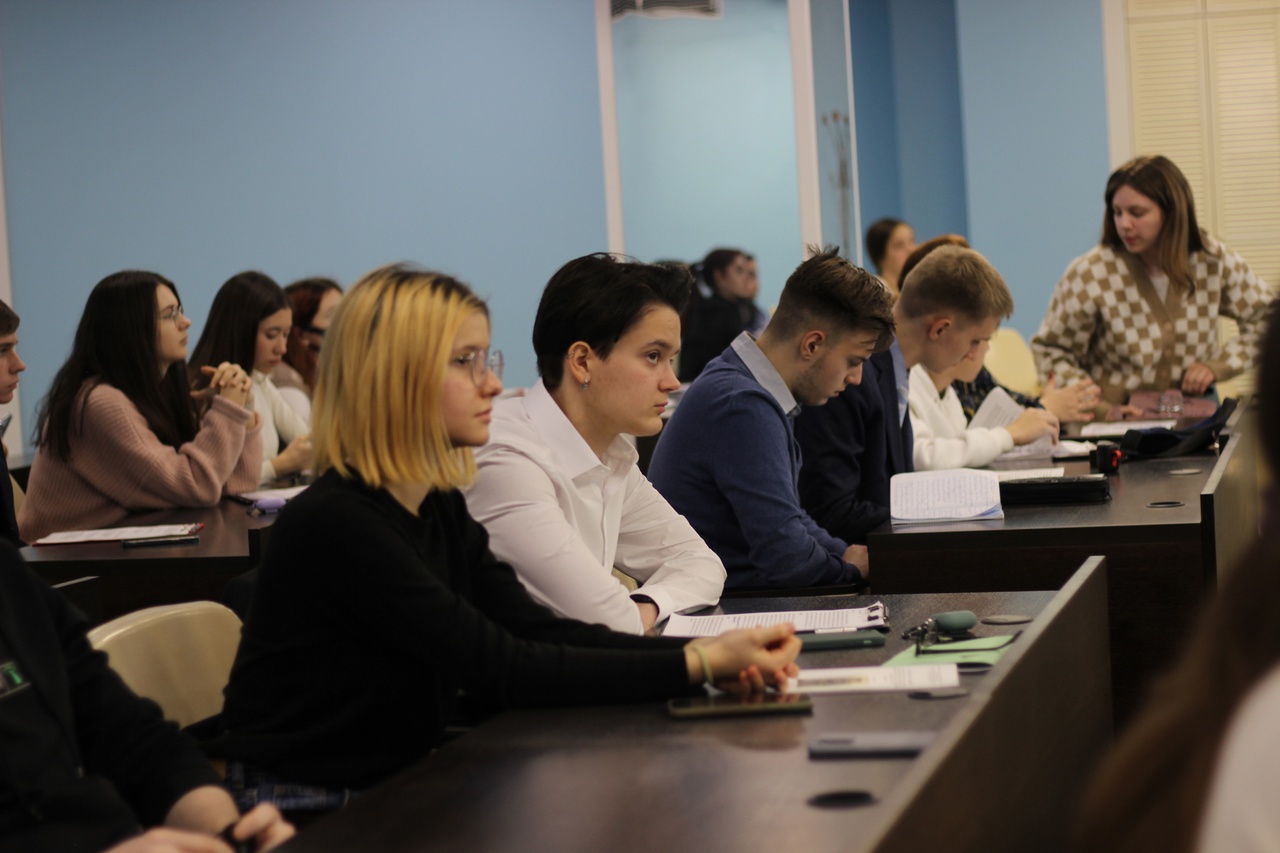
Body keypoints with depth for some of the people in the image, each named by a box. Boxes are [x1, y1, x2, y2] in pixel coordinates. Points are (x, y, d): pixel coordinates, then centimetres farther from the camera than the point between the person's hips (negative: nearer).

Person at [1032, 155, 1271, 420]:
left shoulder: (1215, 262, -3)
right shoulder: (1090, 274, -13)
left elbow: (1265, 319, 12)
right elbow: (1049, 350, -6)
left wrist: (1217, 365, -2)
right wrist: (1100, 409, -16)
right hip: (1116, 427, -2)